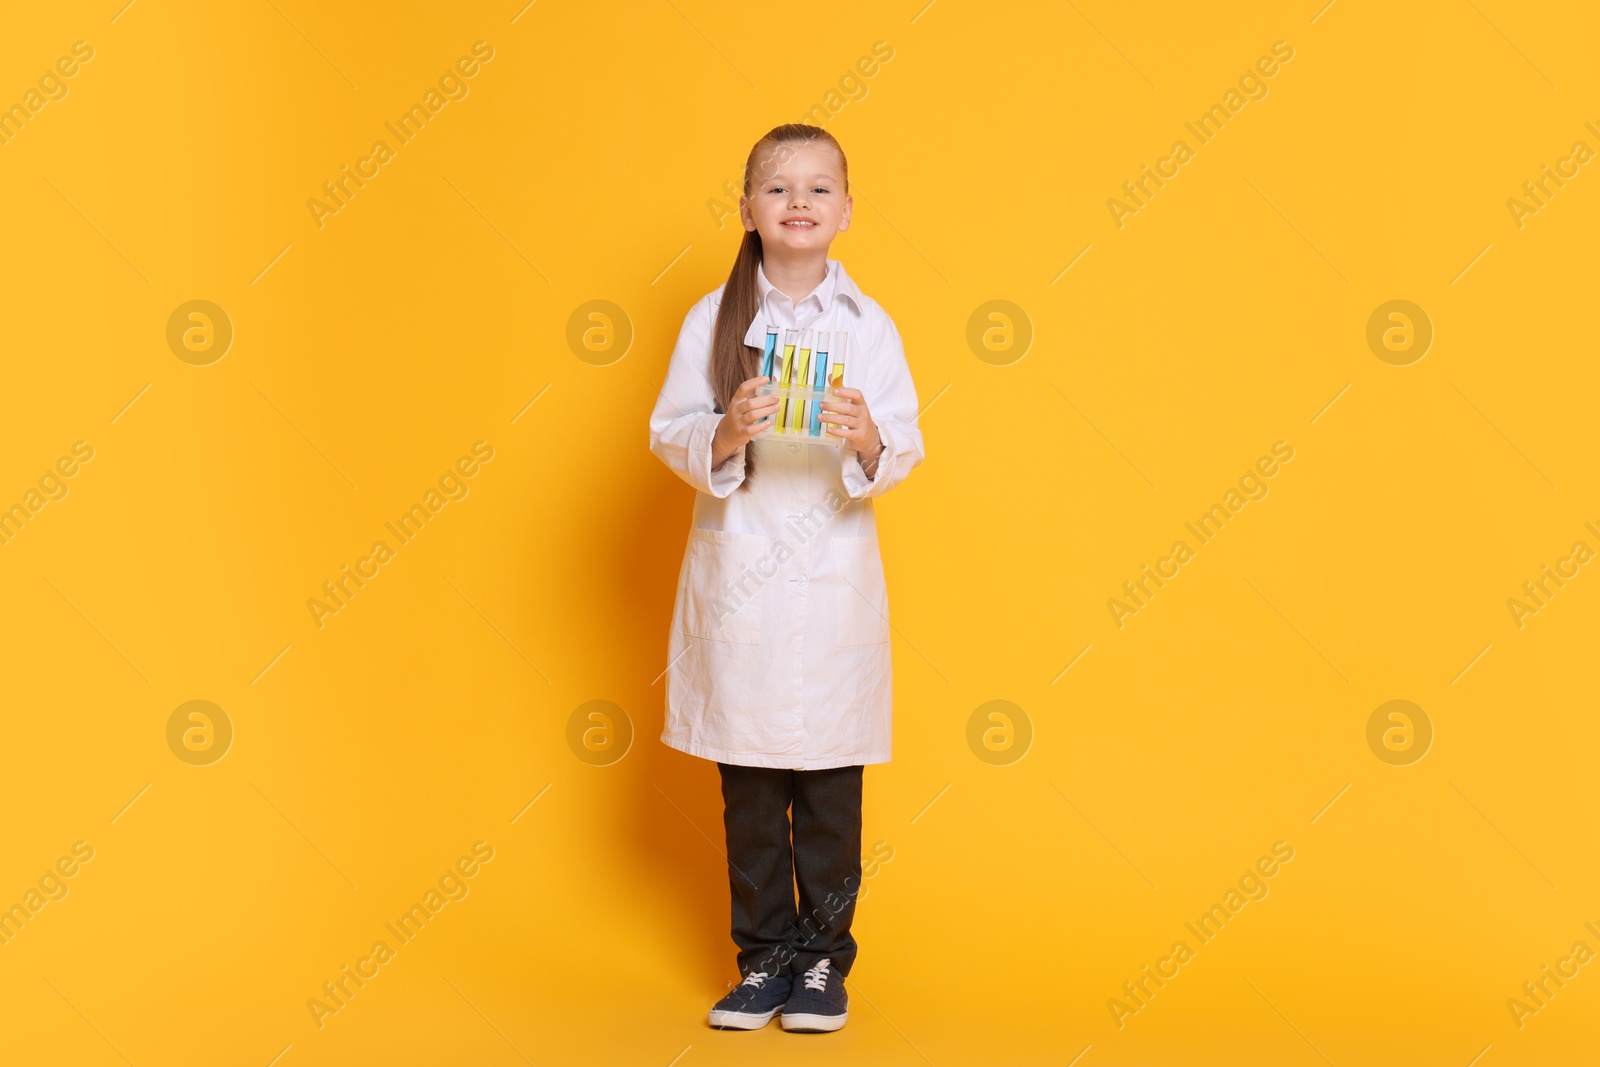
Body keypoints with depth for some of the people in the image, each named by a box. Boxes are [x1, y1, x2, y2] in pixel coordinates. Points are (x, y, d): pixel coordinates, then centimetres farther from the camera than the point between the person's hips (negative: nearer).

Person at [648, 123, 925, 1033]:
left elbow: (907, 447, 0)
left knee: (830, 786, 5)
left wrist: (870, 444, -21)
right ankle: (765, 955, 23)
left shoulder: (869, 325, 3)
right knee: (748, 786, 9)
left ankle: (825, 957, 20)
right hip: (737, 574, 1)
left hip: (834, 578, 0)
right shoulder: (712, 319, 3)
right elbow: (668, 431, 0)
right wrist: (723, 435, -19)